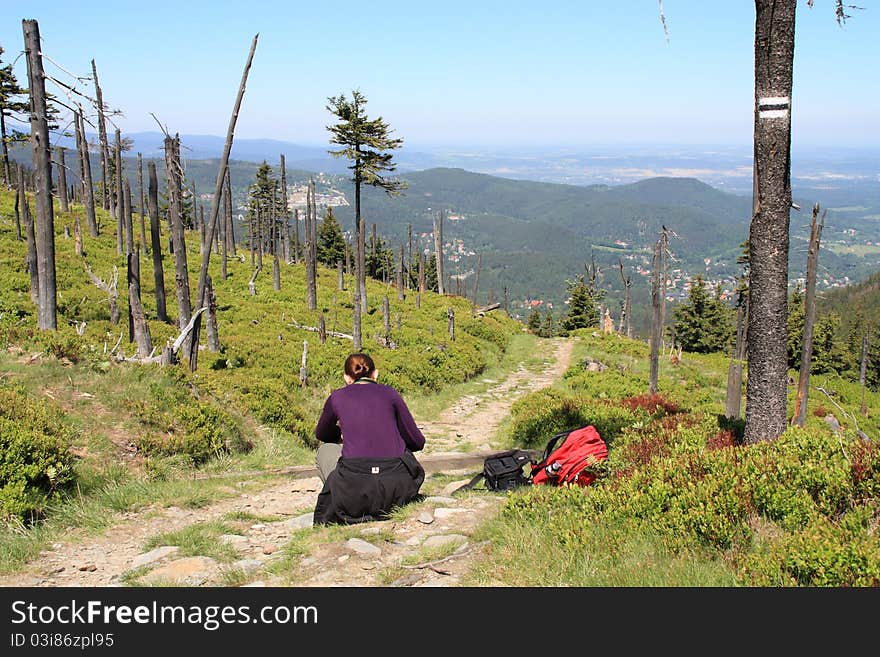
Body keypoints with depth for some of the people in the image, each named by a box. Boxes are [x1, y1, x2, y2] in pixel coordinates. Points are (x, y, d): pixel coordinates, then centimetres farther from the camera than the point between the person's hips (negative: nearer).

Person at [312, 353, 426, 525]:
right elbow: (417, 442, 16)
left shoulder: (337, 396, 13)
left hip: (356, 488, -1)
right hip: (397, 487, 2)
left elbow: (321, 434, 32)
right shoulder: (389, 393, 12)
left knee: (325, 450, 30)